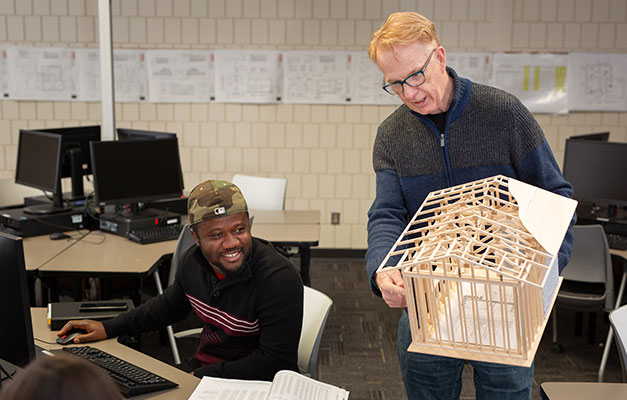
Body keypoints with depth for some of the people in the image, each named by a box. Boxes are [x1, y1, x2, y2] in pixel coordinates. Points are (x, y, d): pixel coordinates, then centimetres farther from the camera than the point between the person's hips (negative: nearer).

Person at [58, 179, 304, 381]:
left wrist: (201, 376, -20)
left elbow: (275, 363, -22)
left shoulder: (279, 279, -24)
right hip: (202, 375, 7)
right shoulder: (193, 262, -2)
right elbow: (171, 305, 20)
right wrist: (109, 328, 17)